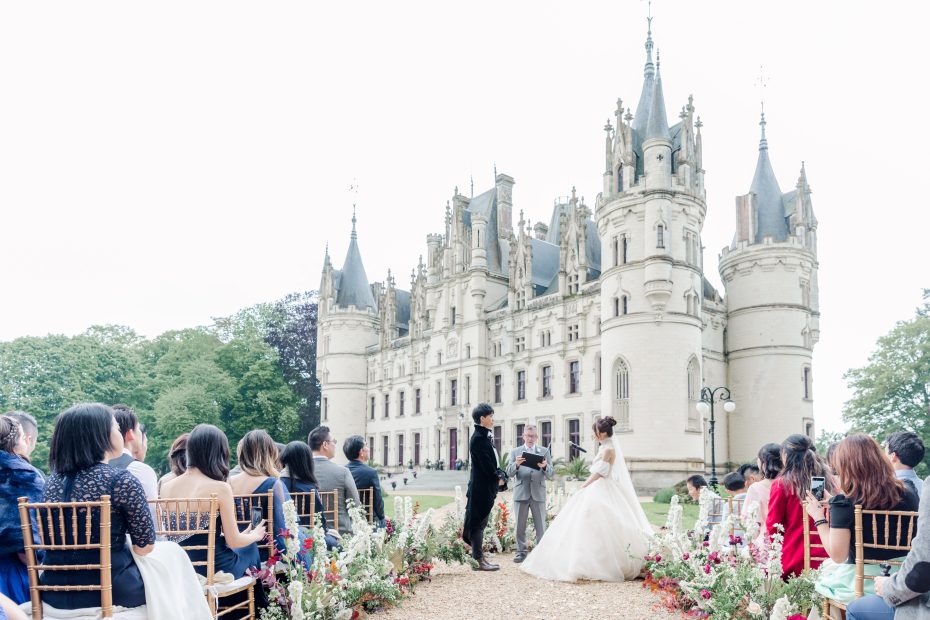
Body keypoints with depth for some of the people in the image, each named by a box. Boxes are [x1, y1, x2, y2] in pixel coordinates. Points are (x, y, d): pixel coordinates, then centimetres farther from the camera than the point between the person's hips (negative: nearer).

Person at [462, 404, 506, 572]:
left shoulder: (485, 436, 14)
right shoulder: (479, 438, -17)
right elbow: (486, 463, -20)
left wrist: (501, 475, 3)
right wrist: (497, 478, -8)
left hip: (486, 487, 10)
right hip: (482, 487, -10)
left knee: (479, 523, 14)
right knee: (479, 523, -3)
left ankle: (479, 557, 21)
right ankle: (479, 561, 2)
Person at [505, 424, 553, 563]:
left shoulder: (544, 451, 8)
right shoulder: (515, 452, 8)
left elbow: (551, 475, 2)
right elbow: (509, 473, 0)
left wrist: (545, 467, -20)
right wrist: (516, 464, -20)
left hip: (538, 493, 0)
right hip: (521, 493, 0)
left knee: (541, 526, 0)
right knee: (520, 526, 5)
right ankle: (521, 552, 14)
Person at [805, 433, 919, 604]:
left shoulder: (844, 503, -20)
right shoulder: (907, 493, -6)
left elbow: (838, 556, -20)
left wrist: (819, 518, -9)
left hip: (863, 581, -5)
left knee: (826, 566, 26)